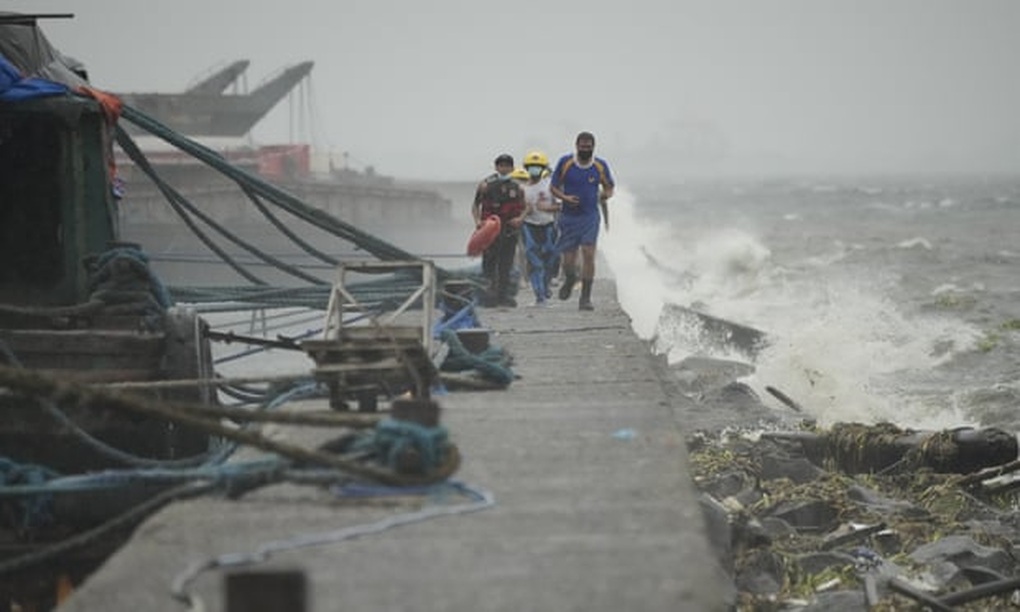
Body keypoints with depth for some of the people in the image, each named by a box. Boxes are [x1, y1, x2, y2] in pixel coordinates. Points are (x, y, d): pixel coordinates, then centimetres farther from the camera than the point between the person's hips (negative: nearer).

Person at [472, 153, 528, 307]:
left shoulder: (517, 187, 7)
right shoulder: (485, 185, 0)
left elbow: (524, 207, 16)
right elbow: (475, 206, 5)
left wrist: (520, 218, -4)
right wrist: (478, 221, -11)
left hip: (510, 229, 3)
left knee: (506, 263, 6)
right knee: (489, 262, -7)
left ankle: (504, 295, 12)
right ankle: (490, 294, -5)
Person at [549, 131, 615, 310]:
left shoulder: (601, 166, 0)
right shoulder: (565, 163, -4)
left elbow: (609, 187, 14)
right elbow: (553, 187, 3)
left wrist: (606, 195, -10)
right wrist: (565, 197, -16)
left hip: (590, 217, 0)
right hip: (569, 217, 0)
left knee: (589, 254, -13)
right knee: (568, 259, 3)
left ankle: (585, 298, -8)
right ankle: (570, 279, 39)